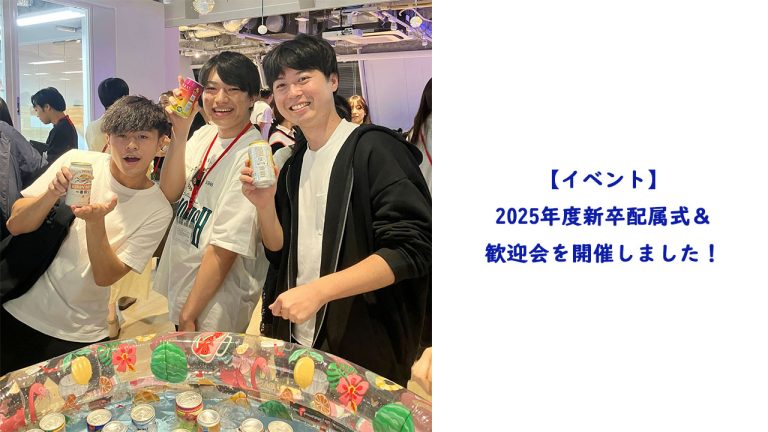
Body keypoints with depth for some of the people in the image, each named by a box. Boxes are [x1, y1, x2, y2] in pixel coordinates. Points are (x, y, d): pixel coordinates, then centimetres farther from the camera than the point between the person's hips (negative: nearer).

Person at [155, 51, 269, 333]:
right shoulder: (203, 135, 2)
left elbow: (227, 246, -21)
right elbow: (169, 193, -5)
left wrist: (189, 315, -17)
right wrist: (180, 132, -16)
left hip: (216, 299, -7)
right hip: (180, 283, 7)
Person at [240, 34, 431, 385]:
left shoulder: (374, 149, -14)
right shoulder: (294, 165, 9)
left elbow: (413, 250, -22)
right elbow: (281, 254, 11)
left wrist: (318, 290, -28)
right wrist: (265, 206, -8)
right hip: (298, 343, 7)